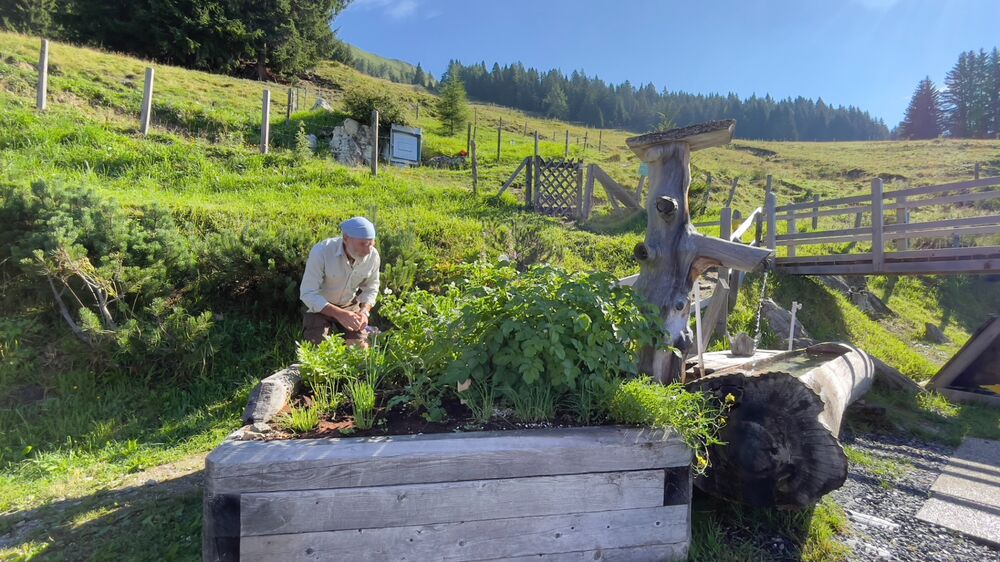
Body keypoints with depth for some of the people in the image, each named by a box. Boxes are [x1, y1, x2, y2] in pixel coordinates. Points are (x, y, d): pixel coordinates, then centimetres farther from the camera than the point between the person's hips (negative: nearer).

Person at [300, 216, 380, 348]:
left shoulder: (373, 256, -20)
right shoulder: (321, 252, -32)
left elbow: (371, 289, -4)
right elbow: (308, 294, -29)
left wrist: (364, 311, -24)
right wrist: (340, 314, -41)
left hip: (350, 306, 3)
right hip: (319, 306, -3)